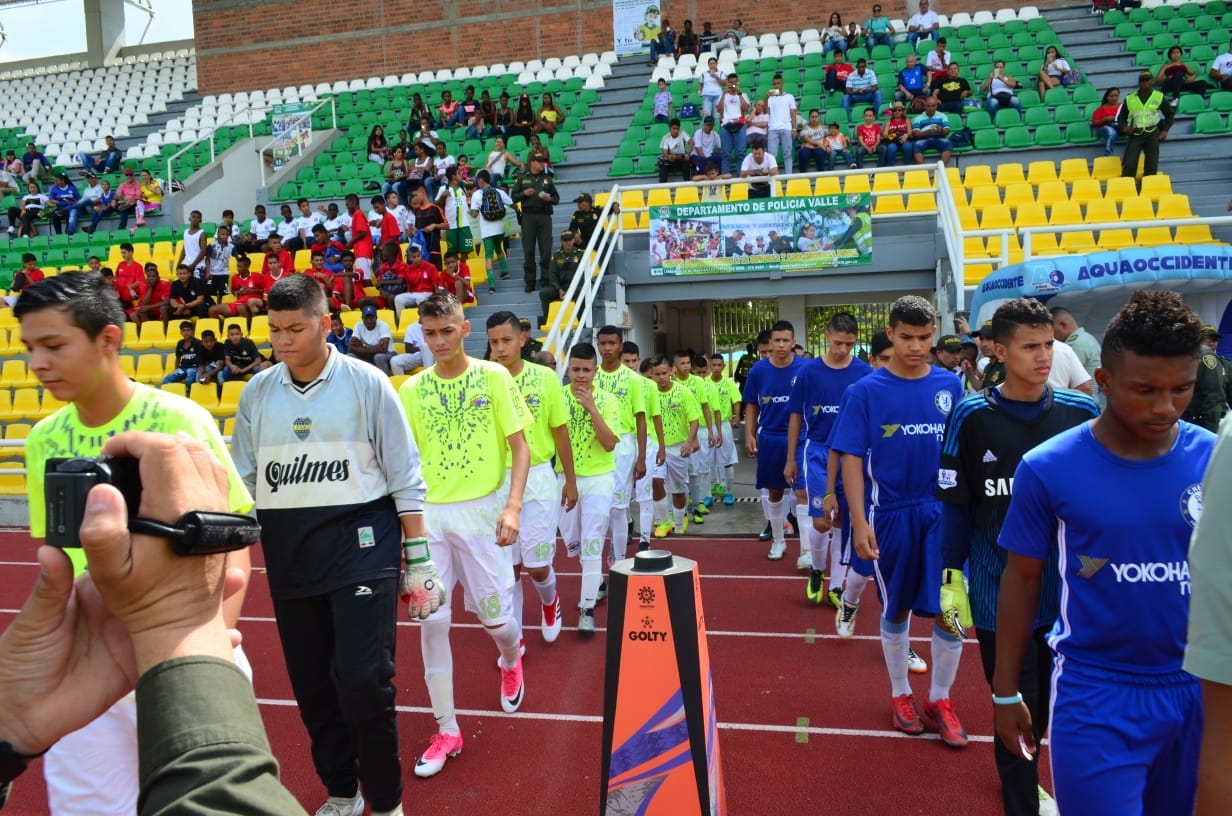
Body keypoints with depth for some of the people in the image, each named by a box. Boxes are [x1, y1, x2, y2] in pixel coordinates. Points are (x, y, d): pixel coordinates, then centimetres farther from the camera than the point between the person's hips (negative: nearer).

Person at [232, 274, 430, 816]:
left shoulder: (367, 383, -6)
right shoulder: (256, 393, 4)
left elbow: (405, 477, -3)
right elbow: (240, 481, 11)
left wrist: (418, 560, -4)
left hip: (361, 546, -4)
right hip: (288, 554, 4)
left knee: (364, 683, -9)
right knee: (311, 685, 12)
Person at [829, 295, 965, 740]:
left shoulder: (950, 386, 1)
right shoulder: (865, 392, -7)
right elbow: (851, 459, -7)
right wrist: (859, 521, -13)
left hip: (945, 513, 2)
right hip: (891, 515, -2)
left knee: (950, 610, 3)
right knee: (895, 611, 12)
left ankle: (940, 700, 24)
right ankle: (900, 696, 32)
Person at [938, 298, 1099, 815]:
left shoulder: (1081, 413, -3)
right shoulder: (972, 418, -8)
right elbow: (956, 506, -3)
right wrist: (951, 580, -4)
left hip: (1073, 591, 3)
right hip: (1000, 596, -3)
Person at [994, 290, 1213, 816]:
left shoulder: (1218, 461, -6)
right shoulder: (1048, 469, -11)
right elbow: (1021, 580, -3)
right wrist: (1005, 693, 1)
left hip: (1201, 689, 3)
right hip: (1096, 696, -3)